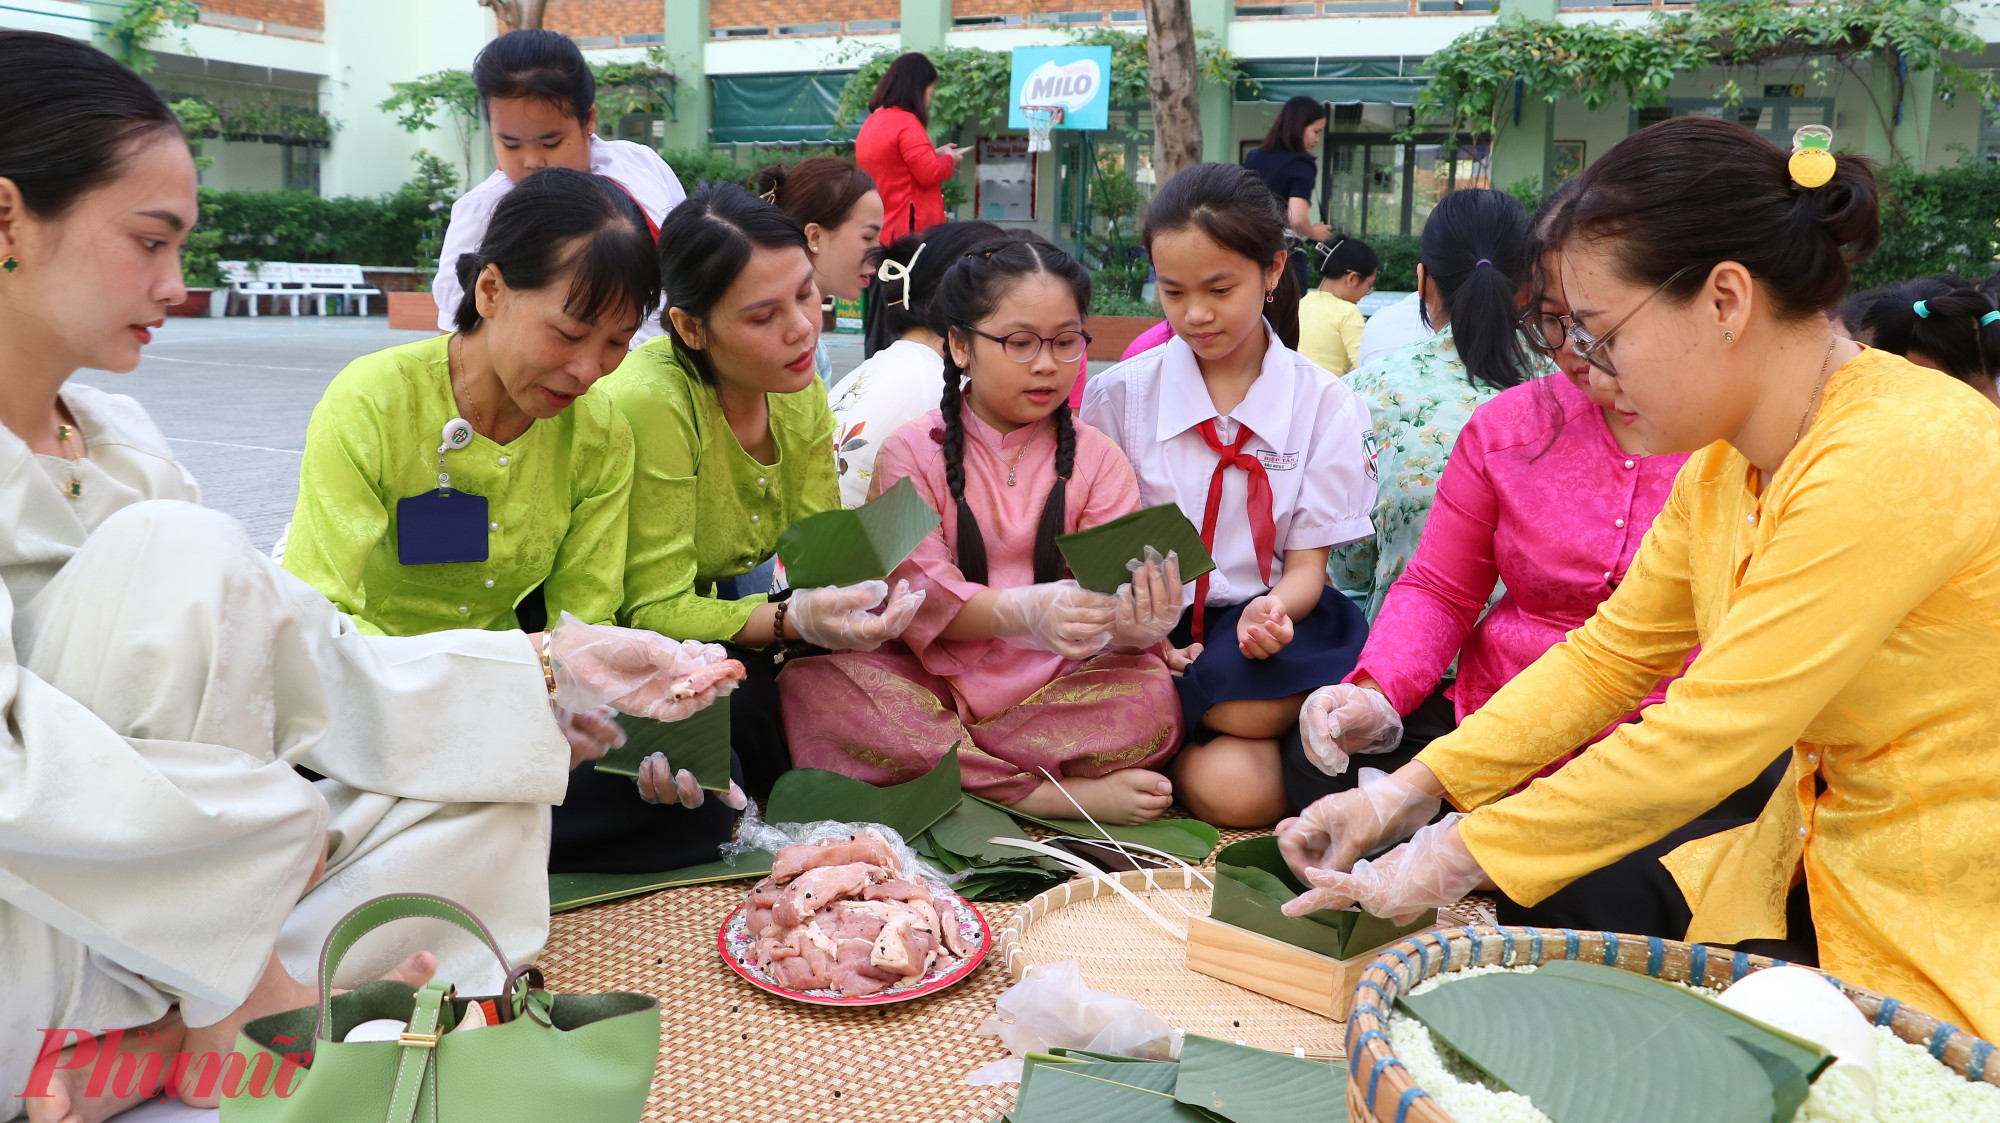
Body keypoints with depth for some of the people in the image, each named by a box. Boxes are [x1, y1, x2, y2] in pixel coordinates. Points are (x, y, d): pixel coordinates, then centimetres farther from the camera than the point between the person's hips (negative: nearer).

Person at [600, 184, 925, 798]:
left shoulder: (800, 393, -5)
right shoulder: (651, 404, -28)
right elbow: (654, 610, -25)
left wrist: (860, 595, -26)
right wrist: (793, 618, -38)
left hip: (719, 605, 7)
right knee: (746, 687, -30)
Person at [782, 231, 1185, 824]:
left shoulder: (1097, 458, 7)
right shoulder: (911, 453, 1)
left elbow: (1113, 589, -3)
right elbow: (919, 597, -10)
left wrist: (1130, 624, -29)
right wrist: (1026, 612, -29)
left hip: (1053, 686, 1)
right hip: (932, 680, 0)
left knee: (1151, 698, -27)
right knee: (813, 684, -29)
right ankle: (1043, 794, -25)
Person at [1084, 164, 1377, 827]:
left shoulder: (1324, 404, 2)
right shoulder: (1118, 395, 2)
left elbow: (1306, 562, 2)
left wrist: (1272, 610, -22)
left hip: (1254, 629, 1)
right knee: (1235, 786, -28)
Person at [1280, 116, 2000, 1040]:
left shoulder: (1894, 460, -27)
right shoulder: (1728, 462, 1)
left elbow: (1708, 738, -27)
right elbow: (1611, 651, 7)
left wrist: (1463, 855, -18)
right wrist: (1406, 791, -2)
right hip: (1822, 859, 7)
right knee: (1560, 907, 2)